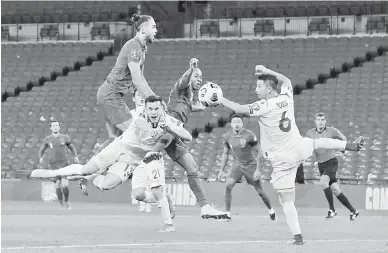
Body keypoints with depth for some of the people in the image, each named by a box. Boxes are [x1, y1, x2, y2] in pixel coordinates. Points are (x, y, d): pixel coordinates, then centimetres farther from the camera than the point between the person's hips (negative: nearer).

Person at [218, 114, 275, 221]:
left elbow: (258, 152, -10)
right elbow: (225, 154, 9)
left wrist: (258, 170, -14)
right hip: (237, 165, 3)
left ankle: (271, 210, 29)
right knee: (228, 186, -19)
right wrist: (222, 170, 7)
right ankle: (227, 214, -12)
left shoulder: (249, 135, -18)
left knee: (260, 191, 3)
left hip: (250, 165, -3)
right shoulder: (228, 136, -5)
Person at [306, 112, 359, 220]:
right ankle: (353, 211, 14)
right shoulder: (310, 133, 0)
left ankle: (332, 209, -18)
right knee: (335, 190, 3)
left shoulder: (331, 131, -7)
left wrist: (342, 152, -2)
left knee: (323, 182, -28)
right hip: (321, 165, 4)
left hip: (332, 162, -4)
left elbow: (343, 138, 8)